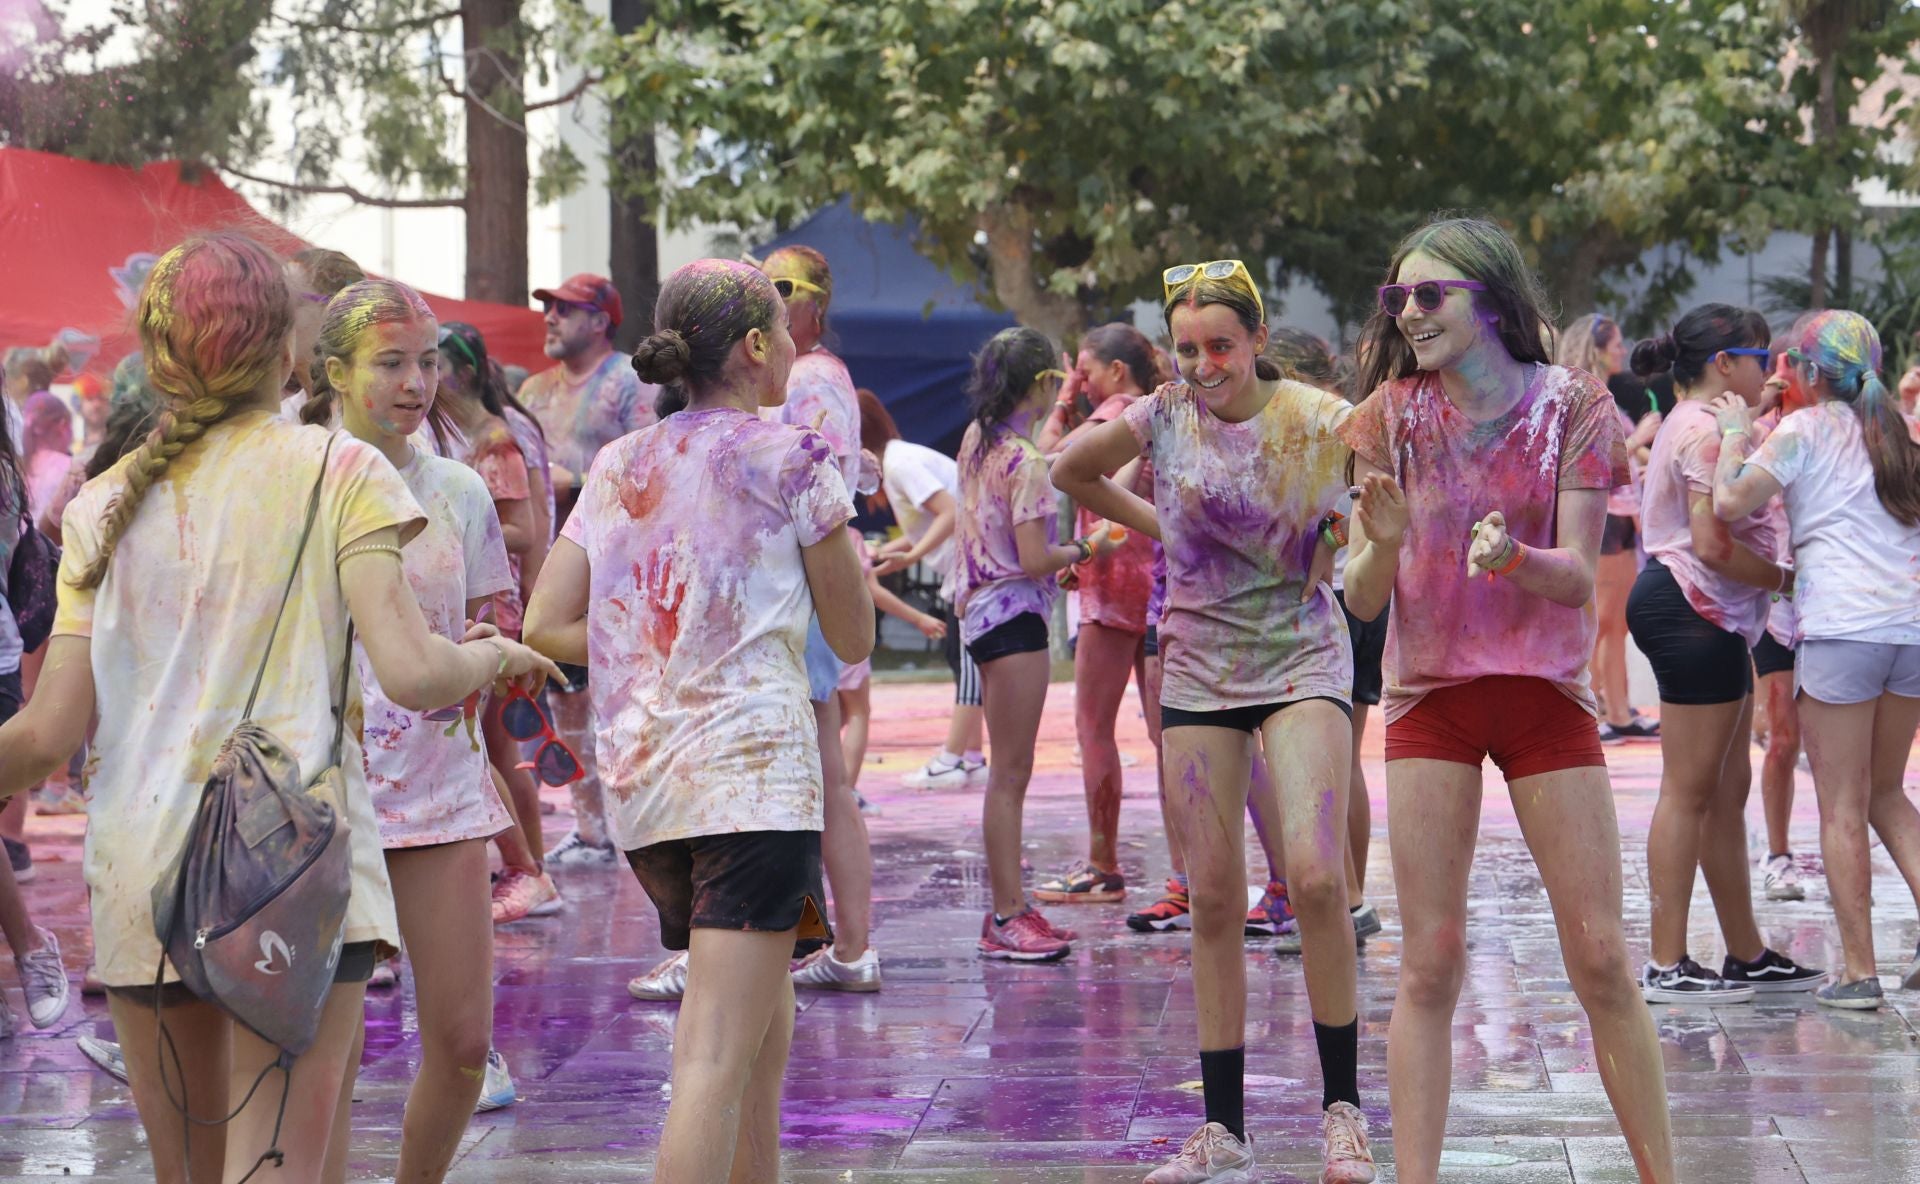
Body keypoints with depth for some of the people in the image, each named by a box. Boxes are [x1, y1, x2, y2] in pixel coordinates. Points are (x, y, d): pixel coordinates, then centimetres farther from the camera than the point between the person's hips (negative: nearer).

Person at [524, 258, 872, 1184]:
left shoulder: (617, 467, 13)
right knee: (718, 1056, -13)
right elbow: (853, 639, 5)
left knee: (764, 1026, 22)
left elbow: (544, 626, 8)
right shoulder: (791, 458, -2)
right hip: (752, 768, -7)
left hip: (636, 780, 7)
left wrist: (656, 650, 14)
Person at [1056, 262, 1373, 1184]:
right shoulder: (1164, 417, 2)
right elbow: (1070, 471, 18)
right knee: (1213, 900, 3)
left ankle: (1342, 1106, -4)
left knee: (1315, 876, -19)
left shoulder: (1319, 420, -8)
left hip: (1301, 660, -3)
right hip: (1198, 668, 3)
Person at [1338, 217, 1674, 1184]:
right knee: (1429, 962, -3)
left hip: (1545, 691, -1)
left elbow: (1577, 576, -7)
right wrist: (1384, 542, -24)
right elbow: (1362, 598, -1)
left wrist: (1513, 556, -28)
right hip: (1429, 694, 1)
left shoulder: (1571, 405, -3)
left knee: (1600, 957, -2)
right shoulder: (1393, 413, 0)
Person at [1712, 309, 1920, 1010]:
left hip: (1843, 626, -6)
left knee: (1841, 808, 1)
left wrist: (1735, 435, 4)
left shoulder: (1802, 430, -2)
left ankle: (1858, 972, 1)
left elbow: (1729, 505, -12)